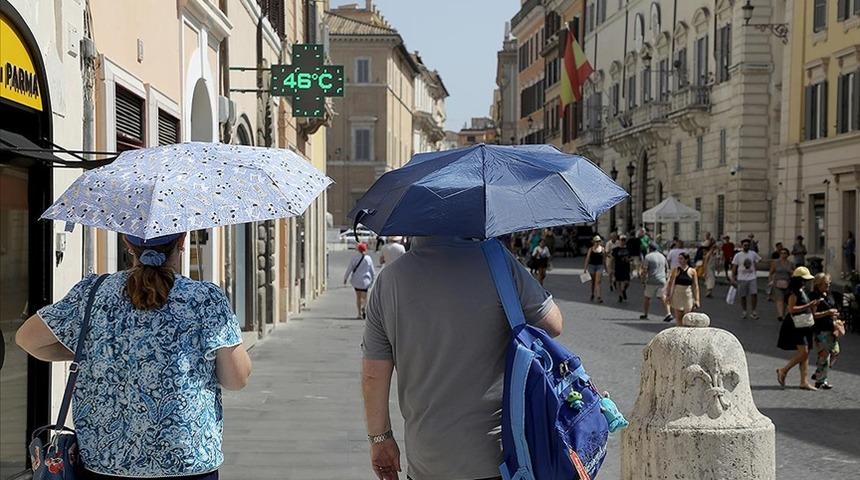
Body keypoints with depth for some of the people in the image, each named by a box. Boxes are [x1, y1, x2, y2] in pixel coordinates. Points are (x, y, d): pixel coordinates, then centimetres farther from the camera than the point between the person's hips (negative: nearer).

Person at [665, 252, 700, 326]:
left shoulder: (692, 271, -1)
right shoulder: (675, 270, 2)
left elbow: (695, 286, -1)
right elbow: (670, 283, 6)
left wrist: (697, 299, -5)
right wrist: (668, 295, 0)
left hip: (688, 295, -1)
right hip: (677, 295, 1)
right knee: (678, 317, 3)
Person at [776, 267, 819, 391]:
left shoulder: (803, 291, 16)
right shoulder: (794, 292, -13)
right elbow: (791, 309, -21)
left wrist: (813, 305, 10)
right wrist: (808, 306, -21)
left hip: (805, 325, 9)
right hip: (796, 325, -9)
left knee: (805, 354, 6)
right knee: (803, 352, -15)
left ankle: (804, 382, 7)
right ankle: (783, 371, -1)